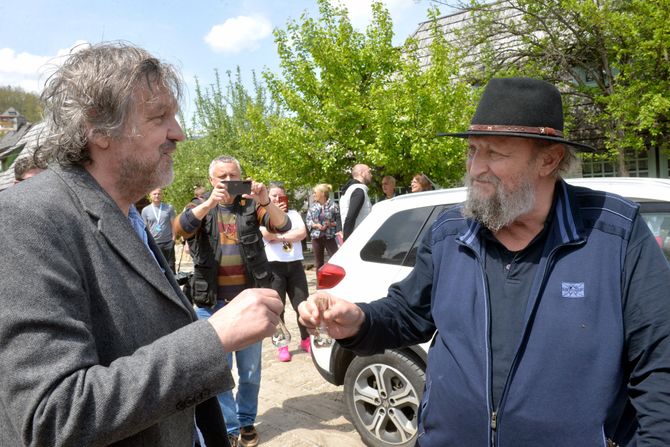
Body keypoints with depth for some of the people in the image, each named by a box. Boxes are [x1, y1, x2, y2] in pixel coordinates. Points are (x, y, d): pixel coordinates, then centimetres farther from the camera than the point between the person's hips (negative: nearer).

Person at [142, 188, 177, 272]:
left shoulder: (169, 208, 4)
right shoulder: (145, 210, 5)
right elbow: (145, 228, 7)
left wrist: (174, 237, -4)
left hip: (168, 242, 0)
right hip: (154, 243, 0)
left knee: (170, 266, 6)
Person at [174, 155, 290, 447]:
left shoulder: (251, 206, 2)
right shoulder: (200, 206, 3)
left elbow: (283, 226, -13)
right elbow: (180, 229, -18)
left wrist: (266, 203, -32)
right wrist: (208, 204, -35)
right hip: (212, 303, 0)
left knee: (250, 370, 12)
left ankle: (246, 421, 31)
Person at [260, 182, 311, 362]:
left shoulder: (294, 214, 13)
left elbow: (302, 233, -4)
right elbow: (267, 234, -14)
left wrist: (280, 237, -11)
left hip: (295, 264, 3)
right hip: (274, 266, -2)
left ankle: (306, 339, 20)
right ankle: (281, 345, 10)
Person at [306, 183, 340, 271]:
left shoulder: (333, 205, -4)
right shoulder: (313, 207, 6)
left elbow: (339, 221, -2)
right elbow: (308, 221, 6)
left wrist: (331, 224, -19)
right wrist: (316, 225, -12)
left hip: (330, 236, -3)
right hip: (316, 237, 3)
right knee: (318, 263, 10)